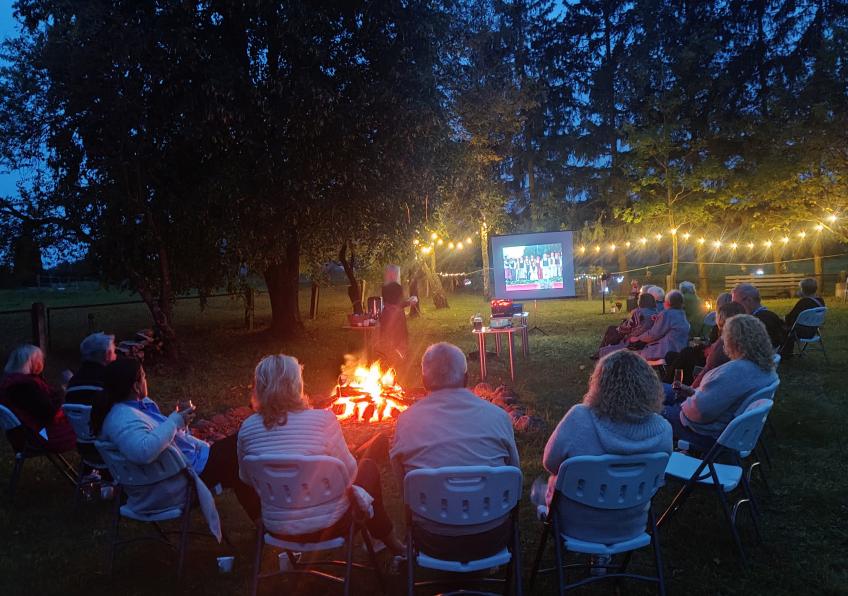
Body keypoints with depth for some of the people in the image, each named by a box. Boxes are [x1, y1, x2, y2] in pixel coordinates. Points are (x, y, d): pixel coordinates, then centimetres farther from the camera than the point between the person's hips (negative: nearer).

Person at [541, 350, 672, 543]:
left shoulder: (578, 419, -30)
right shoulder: (663, 430, -21)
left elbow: (550, 463, -13)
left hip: (577, 527, -3)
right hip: (632, 527, 3)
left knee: (554, 480, 27)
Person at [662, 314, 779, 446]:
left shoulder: (735, 371, -33)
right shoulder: (767, 368, -1)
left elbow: (701, 410, -29)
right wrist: (695, 392, 7)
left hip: (714, 435, -10)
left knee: (665, 412, 5)